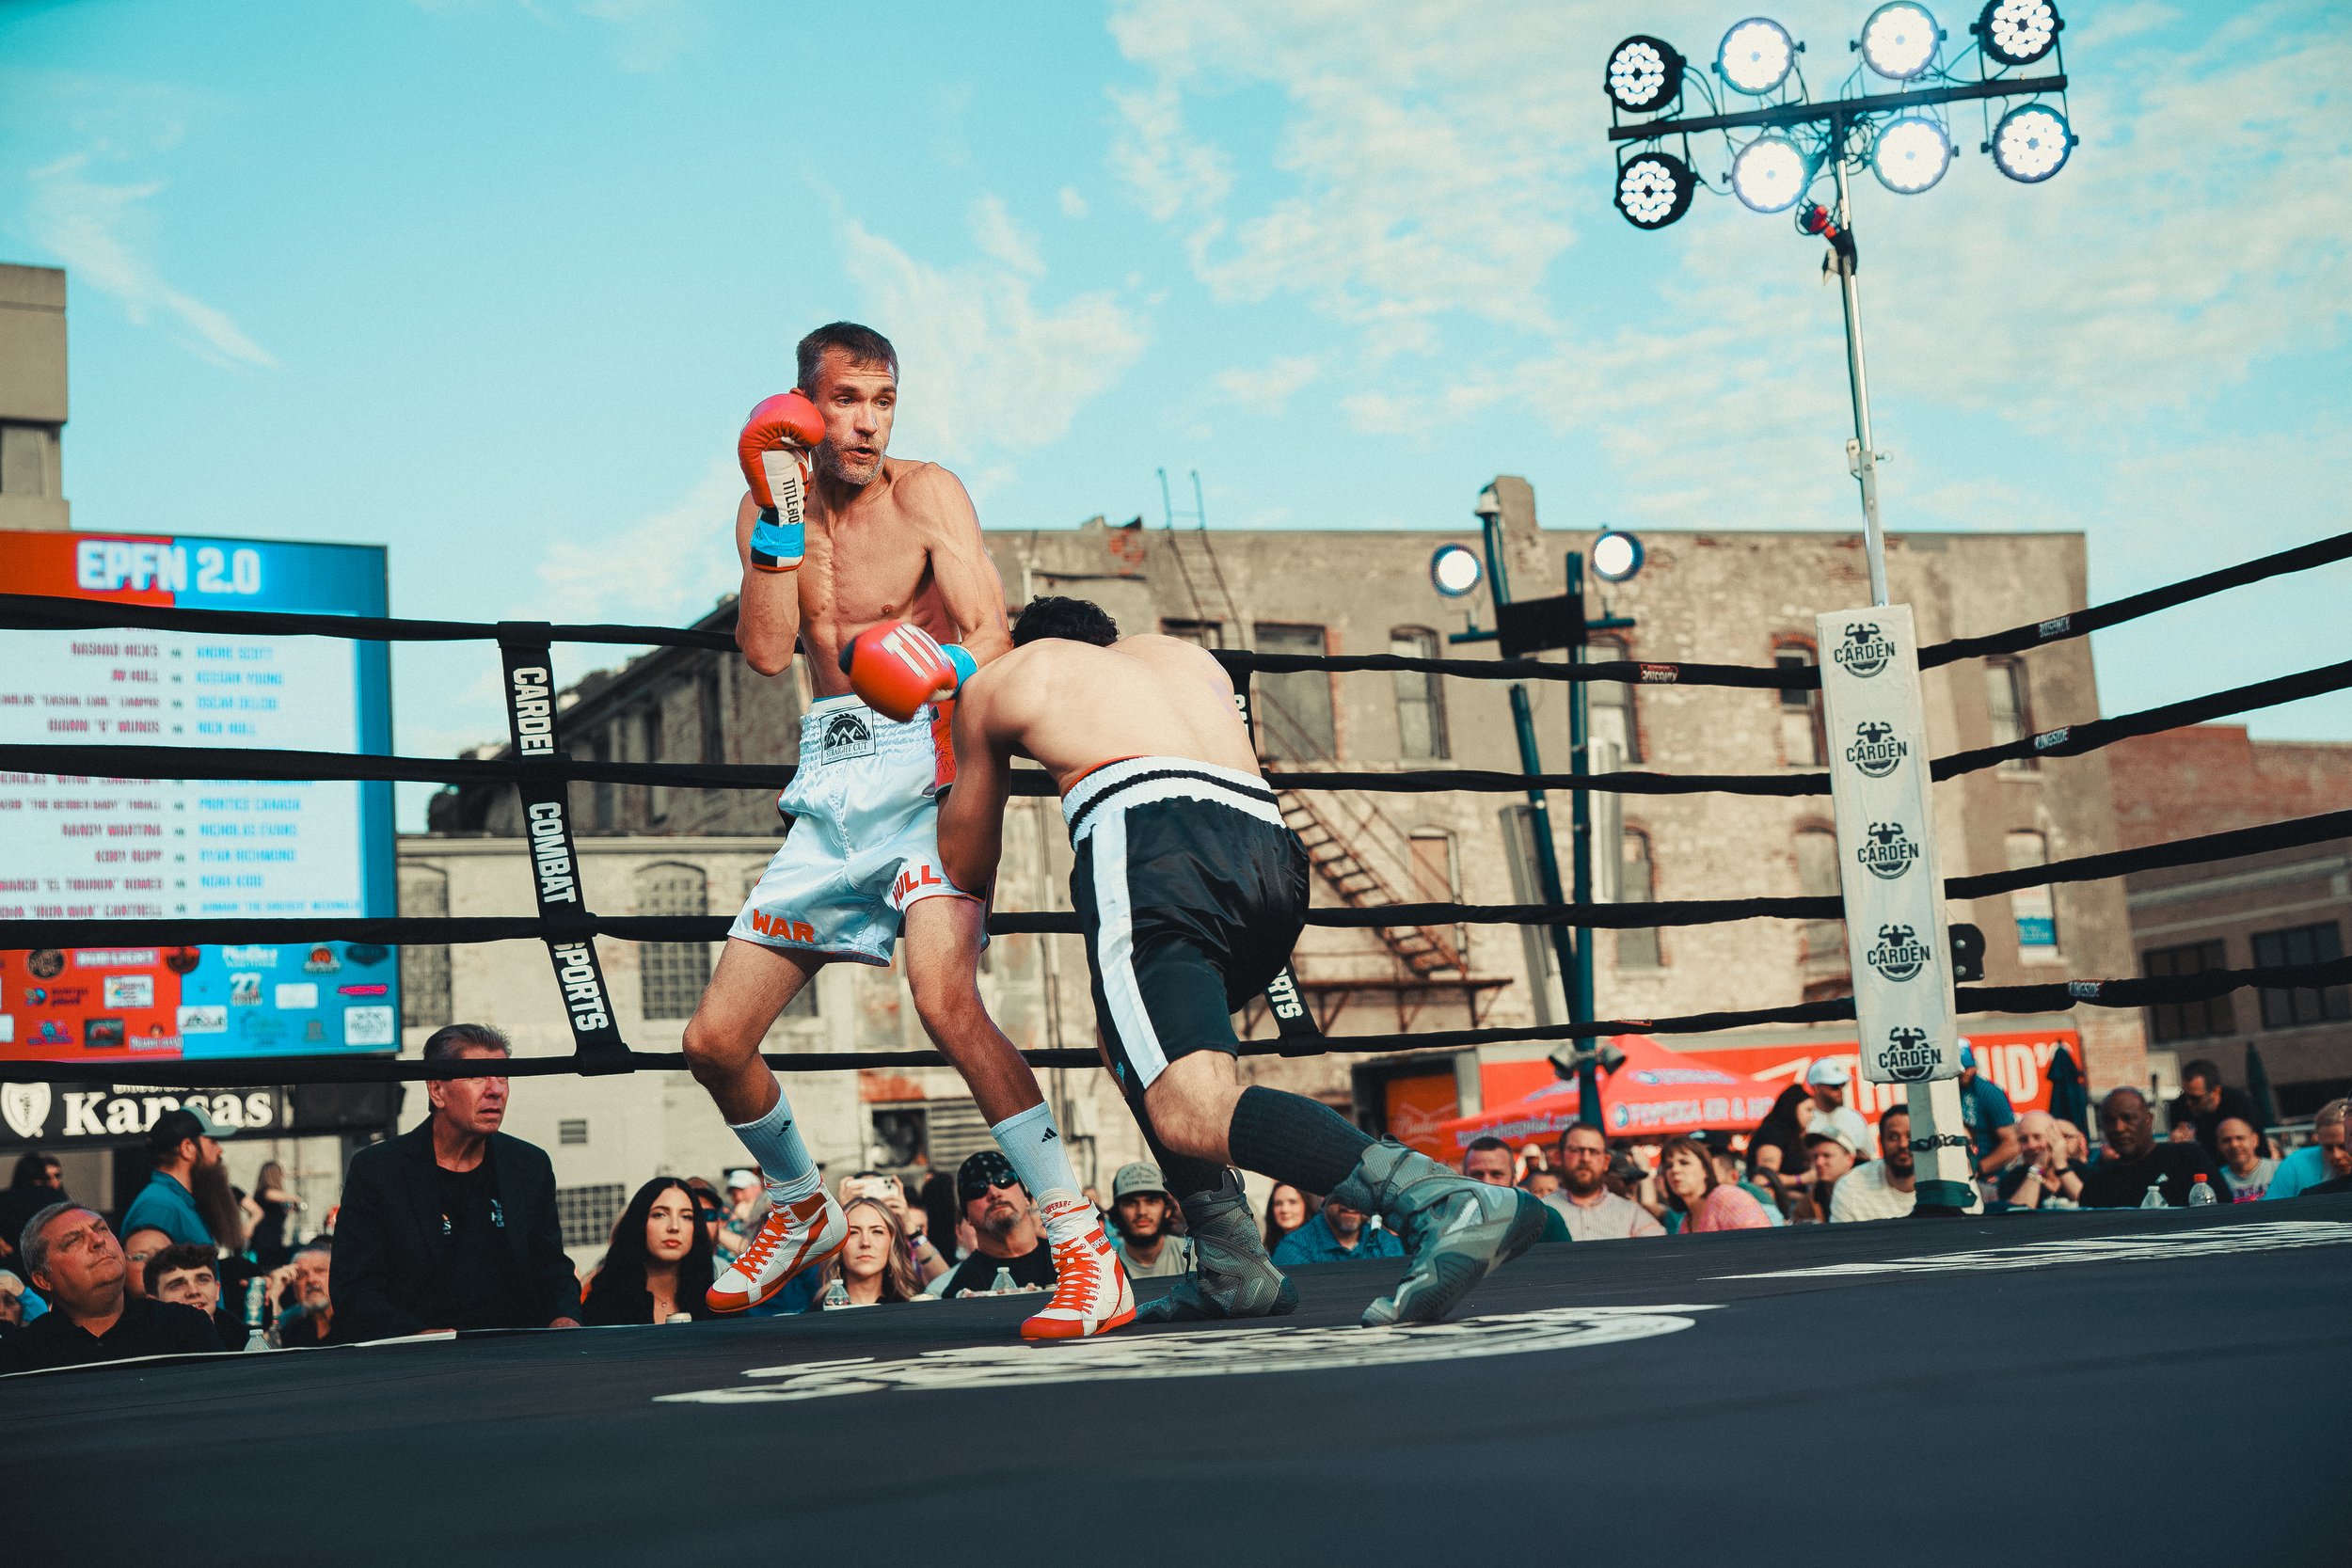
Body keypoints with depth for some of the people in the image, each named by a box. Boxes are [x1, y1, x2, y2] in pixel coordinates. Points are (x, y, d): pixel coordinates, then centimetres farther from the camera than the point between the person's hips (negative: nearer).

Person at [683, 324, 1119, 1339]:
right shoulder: (767, 509, 11)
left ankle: (1086, 1254, -26)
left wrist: (946, 667, -36)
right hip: (830, 788, 5)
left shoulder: (925, 494, -2)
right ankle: (801, 1210, 34)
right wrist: (780, 517, -11)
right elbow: (767, 653, -4)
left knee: (943, 996, -30)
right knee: (715, 1040, 5)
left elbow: (992, 634, -13)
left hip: (923, 767, -5)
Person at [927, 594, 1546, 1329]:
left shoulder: (999, 680, 29)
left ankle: (1445, 1201, -40)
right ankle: (1230, 1263, 14)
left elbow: (965, 866, 39)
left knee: (1193, 1113, -19)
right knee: (1134, 1044, 29)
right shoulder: (1190, 655, 38)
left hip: (1149, 841, -6)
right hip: (1271, 852, 6)